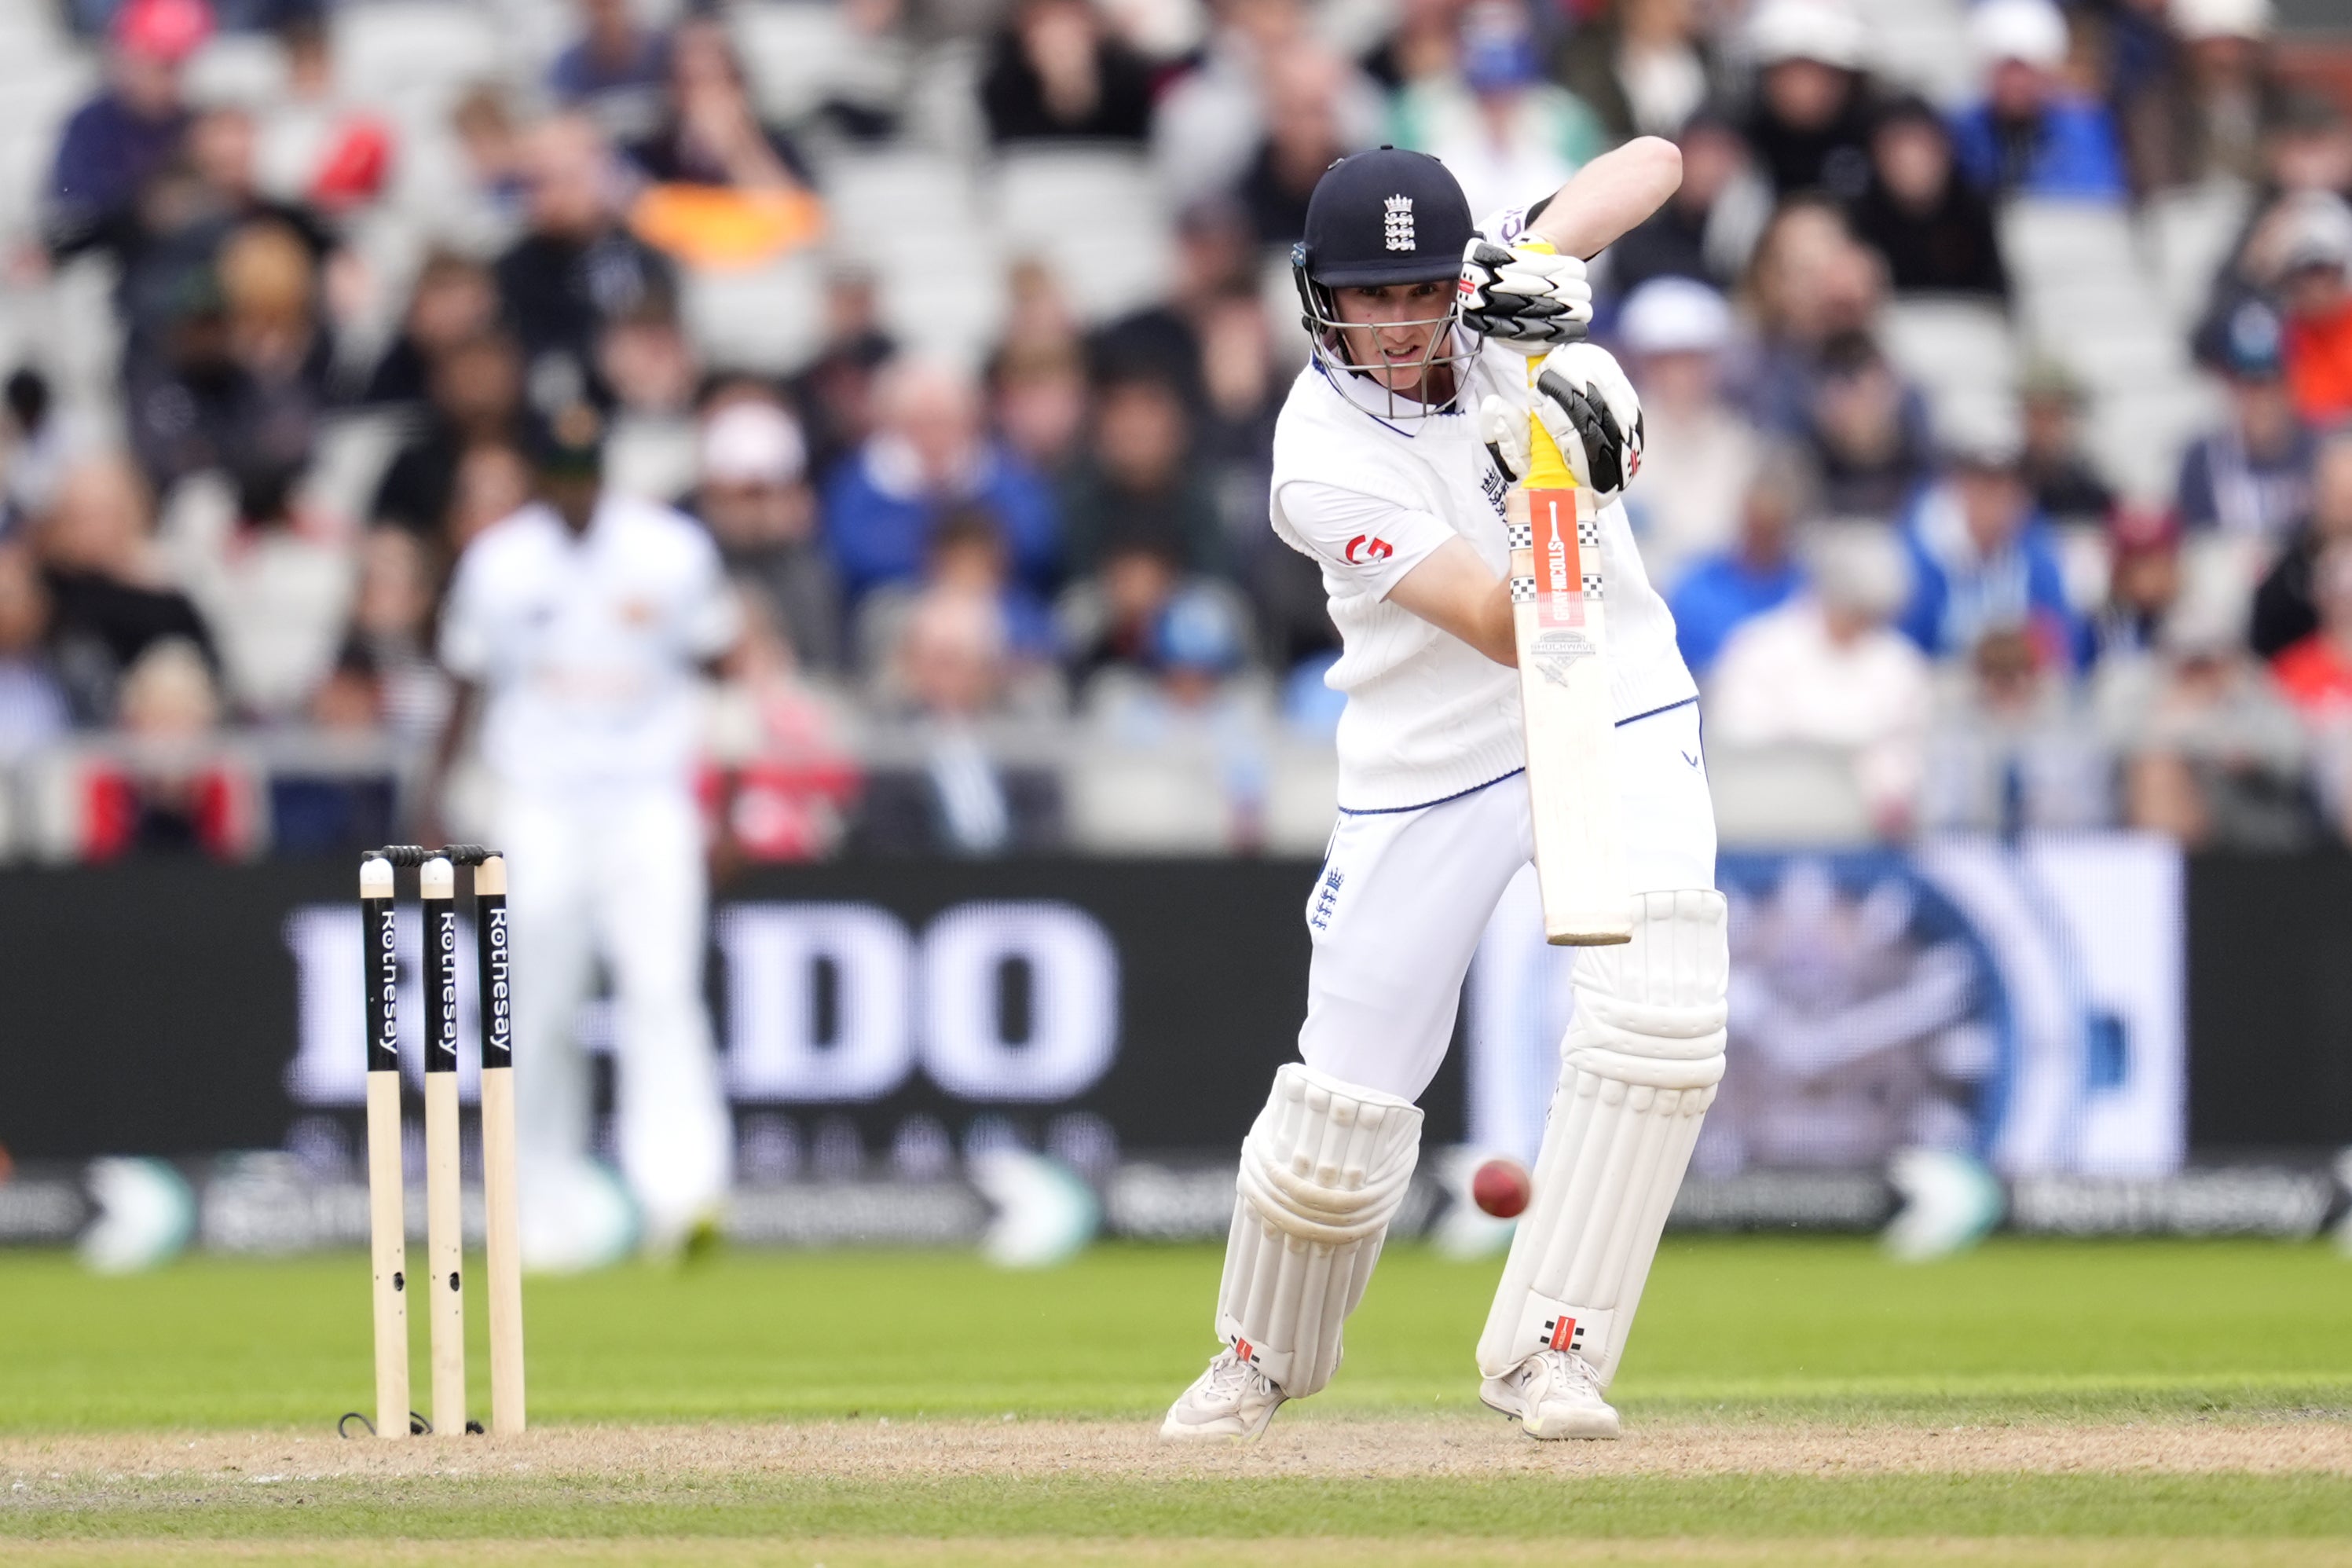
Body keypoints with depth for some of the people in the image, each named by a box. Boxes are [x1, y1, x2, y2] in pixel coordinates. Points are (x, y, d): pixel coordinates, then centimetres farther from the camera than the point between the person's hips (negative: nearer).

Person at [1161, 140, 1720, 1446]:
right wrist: (1567, 487, -44)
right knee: (1345, 1108, 0)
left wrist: (1543, 248, -24)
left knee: (1659, 1014, -23)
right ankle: (1263, 1358, 31)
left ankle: (1545, 1351, -13)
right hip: (1432, 773, -2)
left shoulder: (1489, 301, -8)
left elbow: (1651, 163, -6)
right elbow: (1509, 632, -28)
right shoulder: (1323, 462, -21)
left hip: (1617, 724, 2)